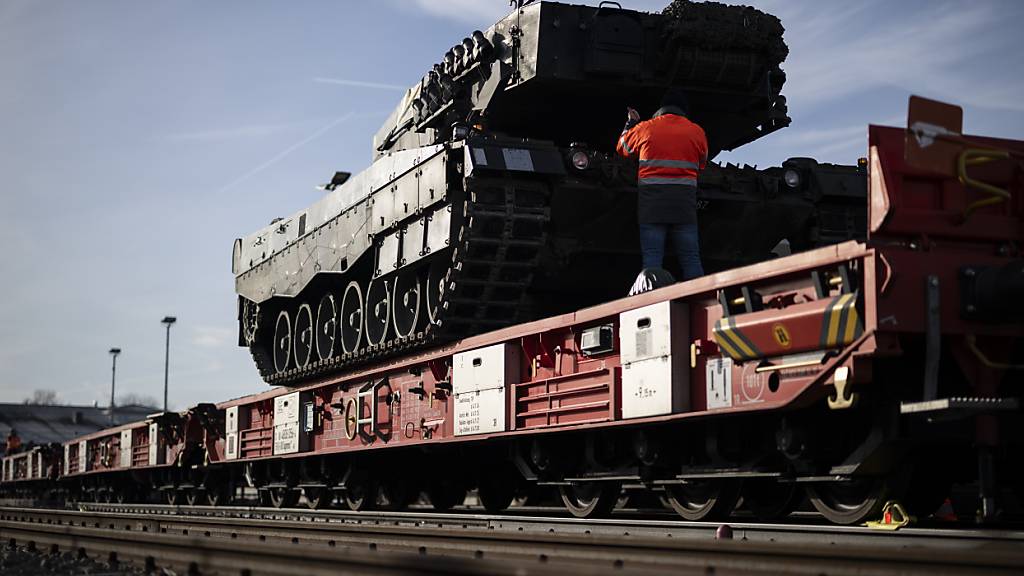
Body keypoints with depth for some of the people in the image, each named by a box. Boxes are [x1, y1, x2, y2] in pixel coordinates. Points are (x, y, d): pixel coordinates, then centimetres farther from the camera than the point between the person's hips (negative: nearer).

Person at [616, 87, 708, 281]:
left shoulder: (644, 128, 8)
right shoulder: (697, 132, 11)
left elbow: (622, 148, 26)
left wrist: (630, 123, 43)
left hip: (651, 199, -1)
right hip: (684, 202, 1)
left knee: (652, 258, -6)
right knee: (691, 259, 2)